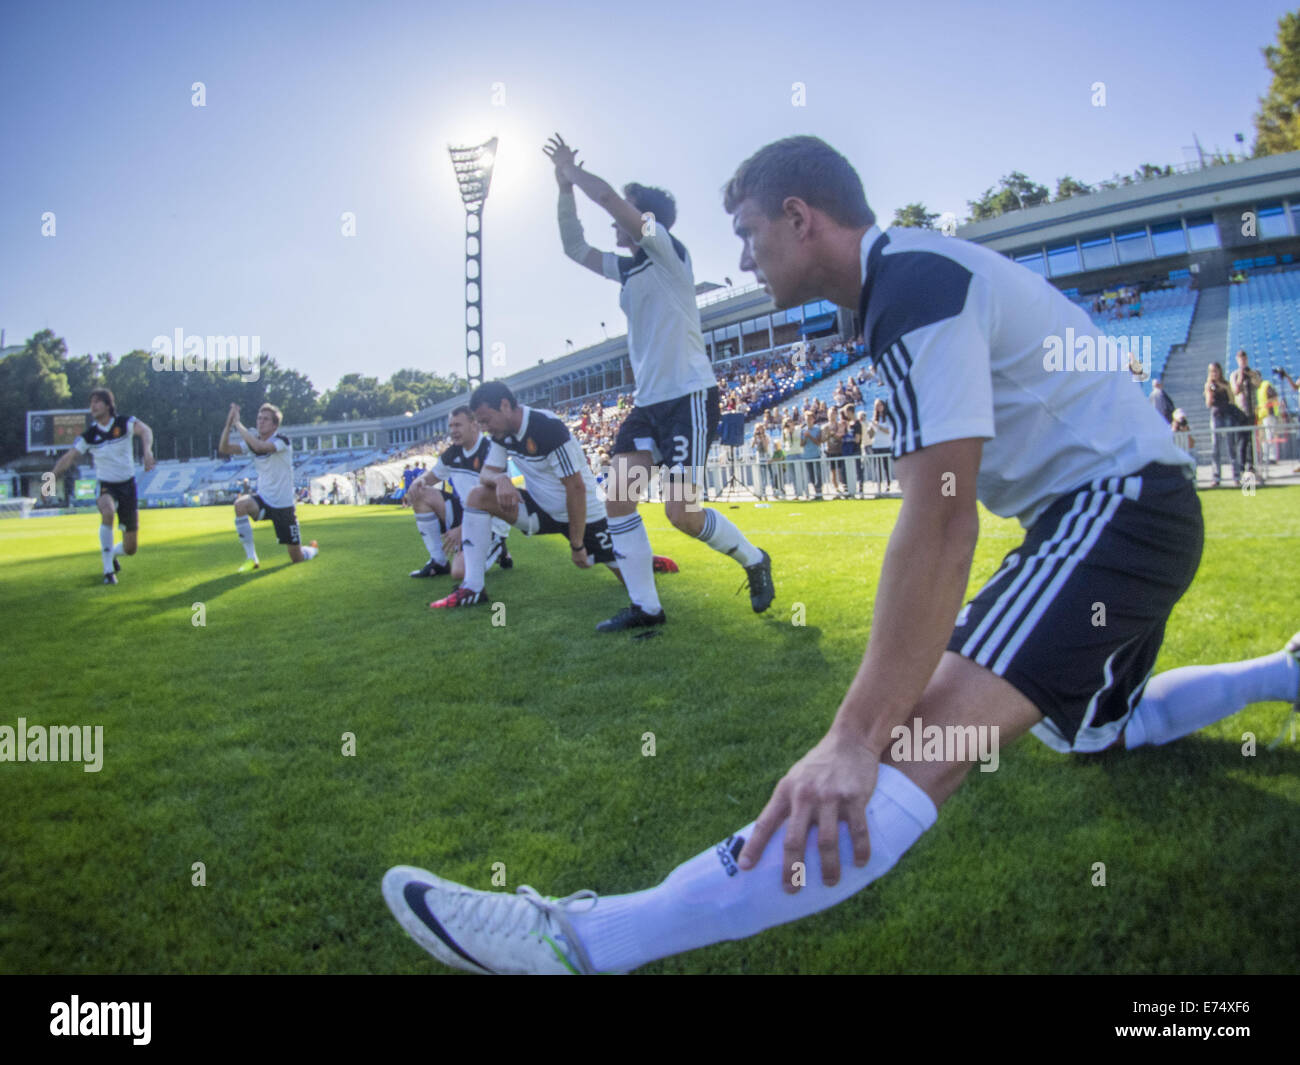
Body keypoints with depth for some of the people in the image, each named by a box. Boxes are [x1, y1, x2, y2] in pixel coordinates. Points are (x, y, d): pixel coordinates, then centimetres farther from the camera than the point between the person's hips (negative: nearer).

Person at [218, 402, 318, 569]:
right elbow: (224, 449, -7)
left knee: (297, 558, 0)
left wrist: (238, 424, -30)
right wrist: (229, 424, -19)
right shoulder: (253, 441, 3)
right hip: (263, 500, 4)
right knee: (240, 504, -33)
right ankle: (251, 558, -21)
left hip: (284, 506, -4)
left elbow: (259, 446, -35)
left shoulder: (283, 441, -16)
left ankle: (313, 549, 40)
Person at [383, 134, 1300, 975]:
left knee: (924, 742, -31)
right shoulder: (919, 269, 12)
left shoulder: (915, 286, -20)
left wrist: (856, 737, -33)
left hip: (1115, 507, -10)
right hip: (1122, 503, 10)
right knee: (1089, 728, 31)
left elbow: (940, 524, -30)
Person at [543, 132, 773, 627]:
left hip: (689, 396, -8)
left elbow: (611, 198, -16)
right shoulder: (626, 267, 17)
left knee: (682, 512, -14)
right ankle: (645, 607, 4)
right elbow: (574, 247, 22)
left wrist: (573, 171, 0)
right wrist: (564, 188, 12)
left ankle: (754, 561, 13)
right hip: (648, 401, 9)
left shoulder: (668, 251, -6)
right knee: (617, 500, -3)